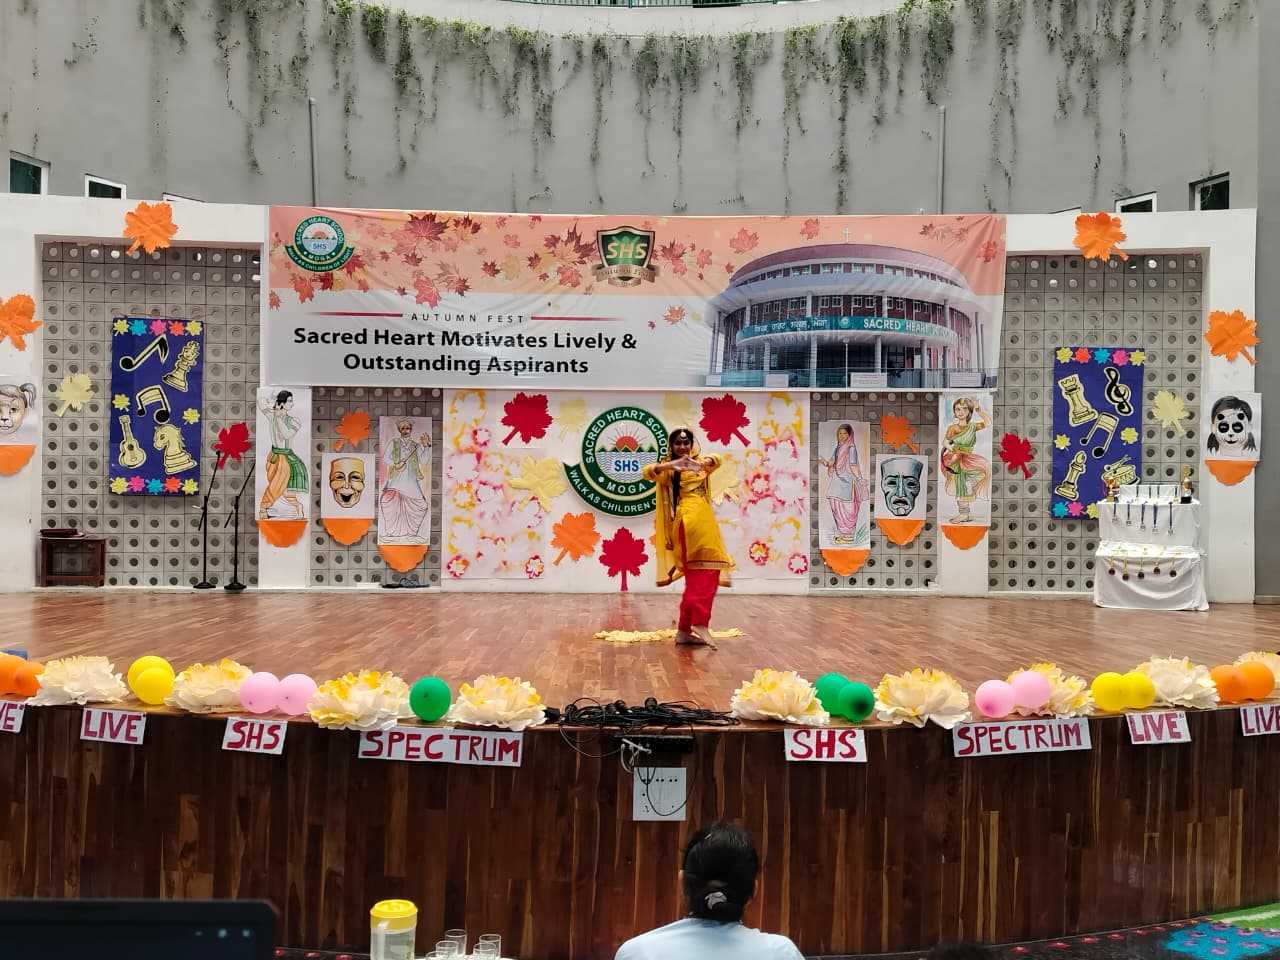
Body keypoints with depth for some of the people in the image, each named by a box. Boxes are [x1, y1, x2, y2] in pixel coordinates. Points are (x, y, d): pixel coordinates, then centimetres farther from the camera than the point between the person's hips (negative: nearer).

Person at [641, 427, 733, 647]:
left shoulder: (700, 463, 19)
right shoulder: (668, 468, 7)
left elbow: (716, 460, -5)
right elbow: (647, 472, -14)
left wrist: (703, 463, -30)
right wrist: (671, 464, -33)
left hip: (704, 522, 6)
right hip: (689, 522, -6)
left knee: (697, 578, 6)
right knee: (704, 574, -16)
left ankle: (685, 630, 10)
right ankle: (699, 625, -20)